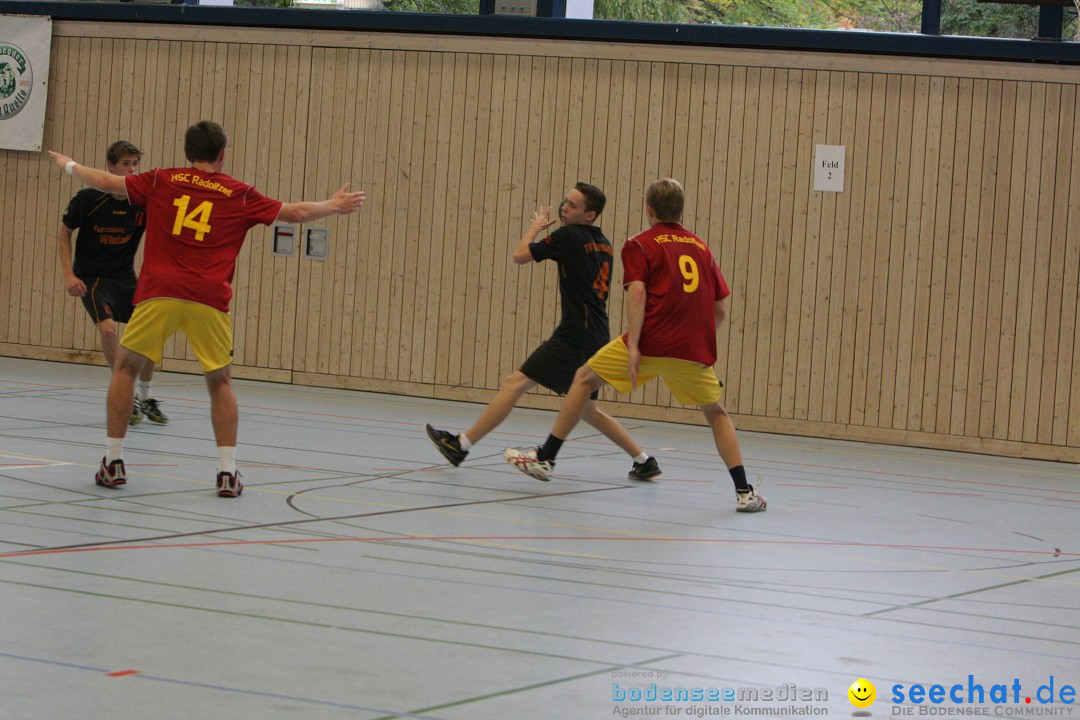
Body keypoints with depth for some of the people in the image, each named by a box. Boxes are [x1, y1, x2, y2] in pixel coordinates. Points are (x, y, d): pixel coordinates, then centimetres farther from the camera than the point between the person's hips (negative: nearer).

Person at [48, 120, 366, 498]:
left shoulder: (161, 181, 10)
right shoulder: (239, 195, 10)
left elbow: (105, 182, 17)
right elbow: (294, 212, 16)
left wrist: (70, 165, 36)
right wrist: (333, 206, 34)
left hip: (159, 294, 0)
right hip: (209, 299, 0)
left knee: (125, 368, 14)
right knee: (219, 382, 13)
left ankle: (113, 463, 10)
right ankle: (227, 473, 6)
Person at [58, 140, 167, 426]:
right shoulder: (88, 198, -15)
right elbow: (64, 234, -4)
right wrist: (69, 274, -13)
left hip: (125, 277, 4)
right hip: (91, 277, -4)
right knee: (108, 328, -24)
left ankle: (145, 399, 19)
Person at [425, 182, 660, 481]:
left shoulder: (569, 236, -10)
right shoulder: (603, 243, 14)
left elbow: (520, 255, -7)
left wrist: (535, 227, 11)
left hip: (575, 336, -9)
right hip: (597, 337, 9)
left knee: (514, 384, -10)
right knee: (587, 409, 22)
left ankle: (461, 445, -12)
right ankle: (644, 461, 21)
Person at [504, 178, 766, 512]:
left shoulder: (640, 245, 6)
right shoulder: (701, 247, 19)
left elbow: (637, 293, -10)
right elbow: (720, 309, 16)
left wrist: (633, 346, -14)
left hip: (651, 343, -3)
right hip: (694, 351, 3)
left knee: (584, 379, 16)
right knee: (716, 413, 21)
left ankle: (545, 458, 17)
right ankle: (744, 491, 9)